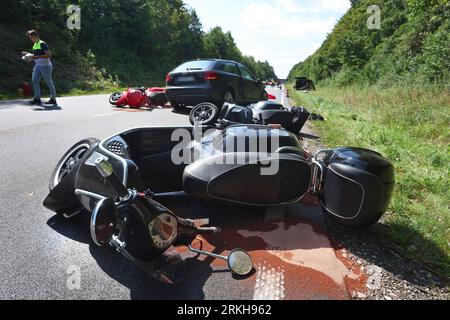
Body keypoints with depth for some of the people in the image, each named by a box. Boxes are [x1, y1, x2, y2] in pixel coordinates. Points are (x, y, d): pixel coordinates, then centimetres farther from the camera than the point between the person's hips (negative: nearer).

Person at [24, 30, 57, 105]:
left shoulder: (42, 44, -12)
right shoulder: (35, 45, 14)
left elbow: (49, 54, -20)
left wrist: (37, 57, -22)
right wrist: (31, 57, 7)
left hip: (45, 66, -9)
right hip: (38, 66, 9)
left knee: (49, 82, 0)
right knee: (34, 80, -1)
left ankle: (53, 99, 11)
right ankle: (37, 98, 2)